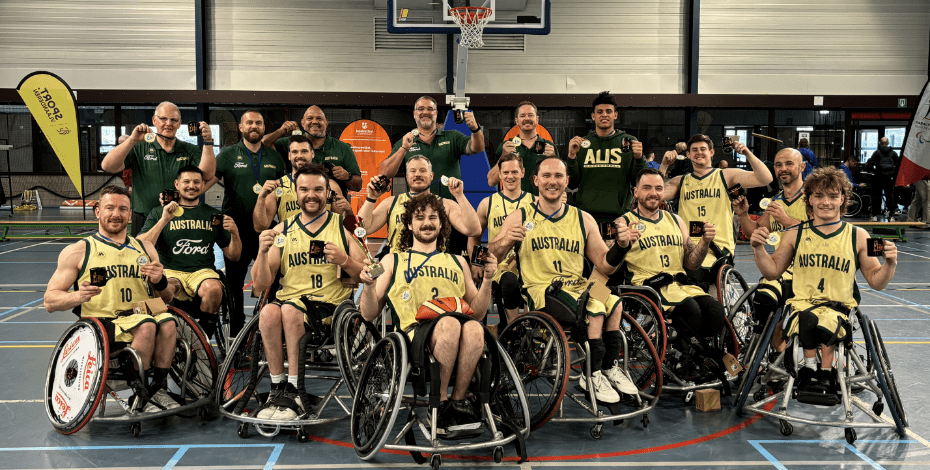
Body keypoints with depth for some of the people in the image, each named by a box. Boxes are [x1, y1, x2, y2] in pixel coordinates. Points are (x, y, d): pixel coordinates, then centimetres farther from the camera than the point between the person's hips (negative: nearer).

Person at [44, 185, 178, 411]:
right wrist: (79, 296, -18)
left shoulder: (145, 248, 19)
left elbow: (167, 299, 21)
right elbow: (50, 301, 4)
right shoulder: (78, 251, 8)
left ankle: (159, 389, -16)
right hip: (100, 325, -3)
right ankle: (140, 394, -18)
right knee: (146, 325, -34)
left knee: (168, 322, -31)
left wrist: (160, 282, -3)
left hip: (141, 318, 4)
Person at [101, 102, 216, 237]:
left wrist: (208, 142, -16)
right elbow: (107, 166, -5)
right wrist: (133, 140, -15)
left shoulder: (190, 151, 10)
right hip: (144, 222, -1)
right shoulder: (139, 149, 7)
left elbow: (207, 174, -6)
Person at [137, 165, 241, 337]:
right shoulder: (158, 213, 14)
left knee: (214, 288, -34)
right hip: (169, 271, -1)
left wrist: (234, 233, -1)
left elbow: (233, 256, 19)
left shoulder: (212, 215, 19)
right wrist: (163, 221, -9)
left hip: (202, 271, 1)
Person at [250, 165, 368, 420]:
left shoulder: (343, 227, 8)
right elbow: (261, 284, 8)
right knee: (269, 312, -30)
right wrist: (262, 252, -10)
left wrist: (344, 261, -14)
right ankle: (278, 388, -18)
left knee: (290, 311, -31)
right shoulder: (282, 230, 13)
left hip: (332, 305, -2)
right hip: (291, 300, 2)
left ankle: (294, 392, -21)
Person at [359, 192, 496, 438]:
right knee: (449, 323, -37)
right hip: (415, 331, -2)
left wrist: (487, 280, 8)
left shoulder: (457, 262, 31)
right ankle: (440, 406, -23)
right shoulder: (393, 261, 24)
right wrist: (369, 285, -3)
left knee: (474, 328, -36)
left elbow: (478, 313, 23)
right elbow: (369, 314, 16)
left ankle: (458, 401, -20)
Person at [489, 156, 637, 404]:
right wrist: (505, 243, -21)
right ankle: (593, 375, -13)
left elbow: (605, 266, 12)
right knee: (595, 309, -30)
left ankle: (610, 367, -6)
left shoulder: (583, 220, 14)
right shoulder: (520, 218, 6)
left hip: (578, 288, 4)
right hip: (539, 291, -4)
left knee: (614, 303, -26)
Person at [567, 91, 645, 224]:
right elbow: (572, 184, 9)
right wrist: (572, 156, -4)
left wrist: (638, 158, -9)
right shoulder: (582, 143, 12)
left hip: (619, 216, -1)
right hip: (586, 214, 1)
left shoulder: (629, 142, 9)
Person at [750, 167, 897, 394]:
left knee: (827, 322, -35)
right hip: (801, 305, 0)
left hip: (840, 308, 0)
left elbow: (876, 282, 9)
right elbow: (772, 272, 14)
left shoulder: (858, 236, 6)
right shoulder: (794, 235, 8)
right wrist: (758, 248, -2)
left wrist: (889, 264, -11)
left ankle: (824, 372, -14)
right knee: (807, 318, -36)